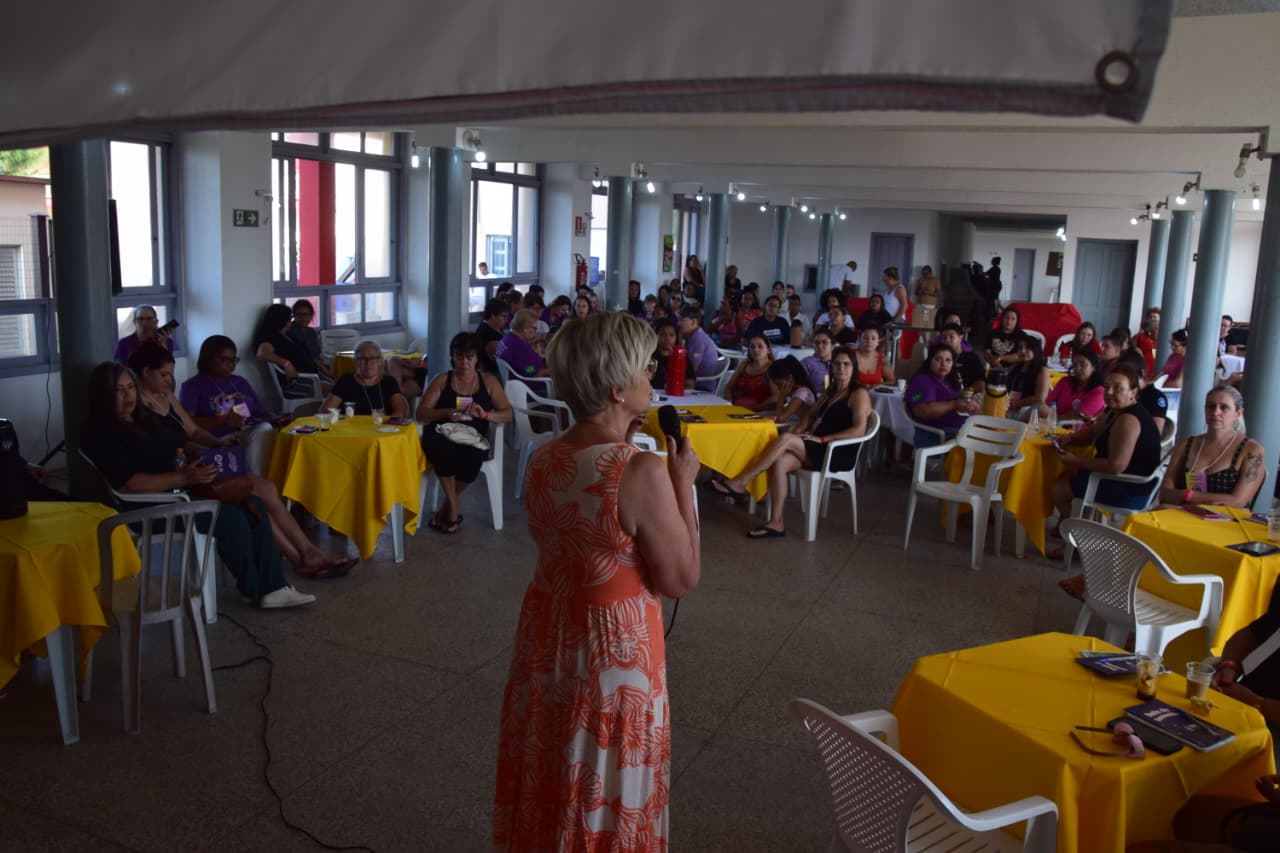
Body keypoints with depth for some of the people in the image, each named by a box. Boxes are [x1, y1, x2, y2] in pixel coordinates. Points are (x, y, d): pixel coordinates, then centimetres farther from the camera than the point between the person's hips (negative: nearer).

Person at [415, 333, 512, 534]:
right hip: (441, 436, 0)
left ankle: (447, 507, -10)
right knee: (442, 447, -38)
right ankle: (453, 506, -18)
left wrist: (485, 414, -12)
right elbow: (420, 413, 2)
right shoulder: (442, 380, 9)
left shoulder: (489, 381, 12)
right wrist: (447, 413, -17)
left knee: (472, 456, -37)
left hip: (474, 439, 1)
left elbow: (507, 414, 9)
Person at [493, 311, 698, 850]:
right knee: (607, 791, 15)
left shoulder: (542, 460, -4)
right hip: (613, 644, -7)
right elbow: (681, 580, -16)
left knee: (545, 783, 25)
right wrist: (683, 483, -10)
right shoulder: (642, 472, -25)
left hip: (546, 634, 7)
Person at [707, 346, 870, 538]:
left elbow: (859, 430, -16)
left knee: (785, 438, -27)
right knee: (780, 462, -24)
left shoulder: (858, 394, -3)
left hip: (840, 454, -7)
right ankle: (776, 523, -24)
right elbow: (811, 415, 25)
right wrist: (798, 431, 2)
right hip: (819, 450, 7)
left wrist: (822, 439, -19)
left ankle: (739, 483, -24)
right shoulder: (830, 392, 22)